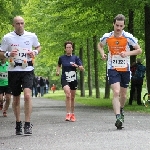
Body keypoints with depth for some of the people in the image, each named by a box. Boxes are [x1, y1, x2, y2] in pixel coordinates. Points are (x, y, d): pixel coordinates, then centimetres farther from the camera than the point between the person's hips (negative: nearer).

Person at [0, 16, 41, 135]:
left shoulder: (32, 36, 3)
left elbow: (38, 47, 21)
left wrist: (35, 52, -1)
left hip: (28, 70, -1)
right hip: (13, 71, 1)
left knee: (27, 95, -18)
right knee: (16, 98, 10)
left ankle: (28, 125, -14)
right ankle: (18, 124, 25)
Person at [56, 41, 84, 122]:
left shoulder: (75, 58, 1)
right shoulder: (62, 58, 2)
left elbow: (82, 69, -2)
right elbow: (59, 65, 22)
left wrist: (77, 66, -20)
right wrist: (58, 71, 3)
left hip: (73, 80, 2)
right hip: (64, 79, -2)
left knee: (72, 98, 11)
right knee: (68, 95, -24)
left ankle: (72, 114, 27)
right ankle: (68, 113, -20)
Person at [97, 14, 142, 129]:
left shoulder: (128, 37, -9)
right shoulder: (107, 37, -5)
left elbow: (139, 50, -3)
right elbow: (100, 45, 17)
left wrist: (128, 53, -20)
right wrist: (102, 54, -4)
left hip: (125, 69, 1)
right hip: (113, 69, -1)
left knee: (123, 95, 13)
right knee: (116, 92, -19)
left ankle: (121, 110, 43)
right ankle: (118, 117, -25)